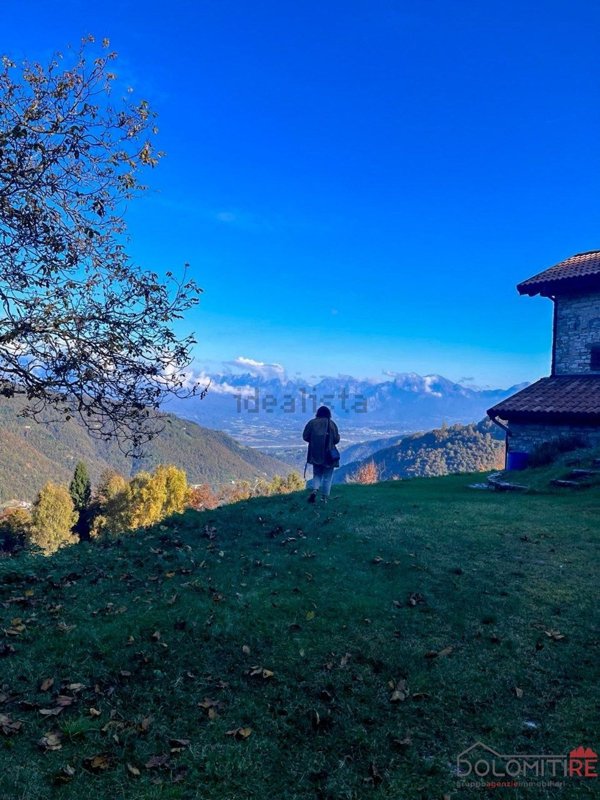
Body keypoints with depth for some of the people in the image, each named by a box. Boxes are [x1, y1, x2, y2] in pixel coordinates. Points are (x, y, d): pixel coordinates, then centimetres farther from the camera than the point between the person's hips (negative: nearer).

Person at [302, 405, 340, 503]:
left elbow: (305, 437, -1)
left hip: (315, 454, 2)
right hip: (329, 455, -2)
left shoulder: (312, 423, 0)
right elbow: (336, 439, -5)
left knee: (317, 474, 15)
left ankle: (315, 490, -10)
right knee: (327, 477, 8)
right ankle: (324, 497, 5)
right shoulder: (332, 424, -4)